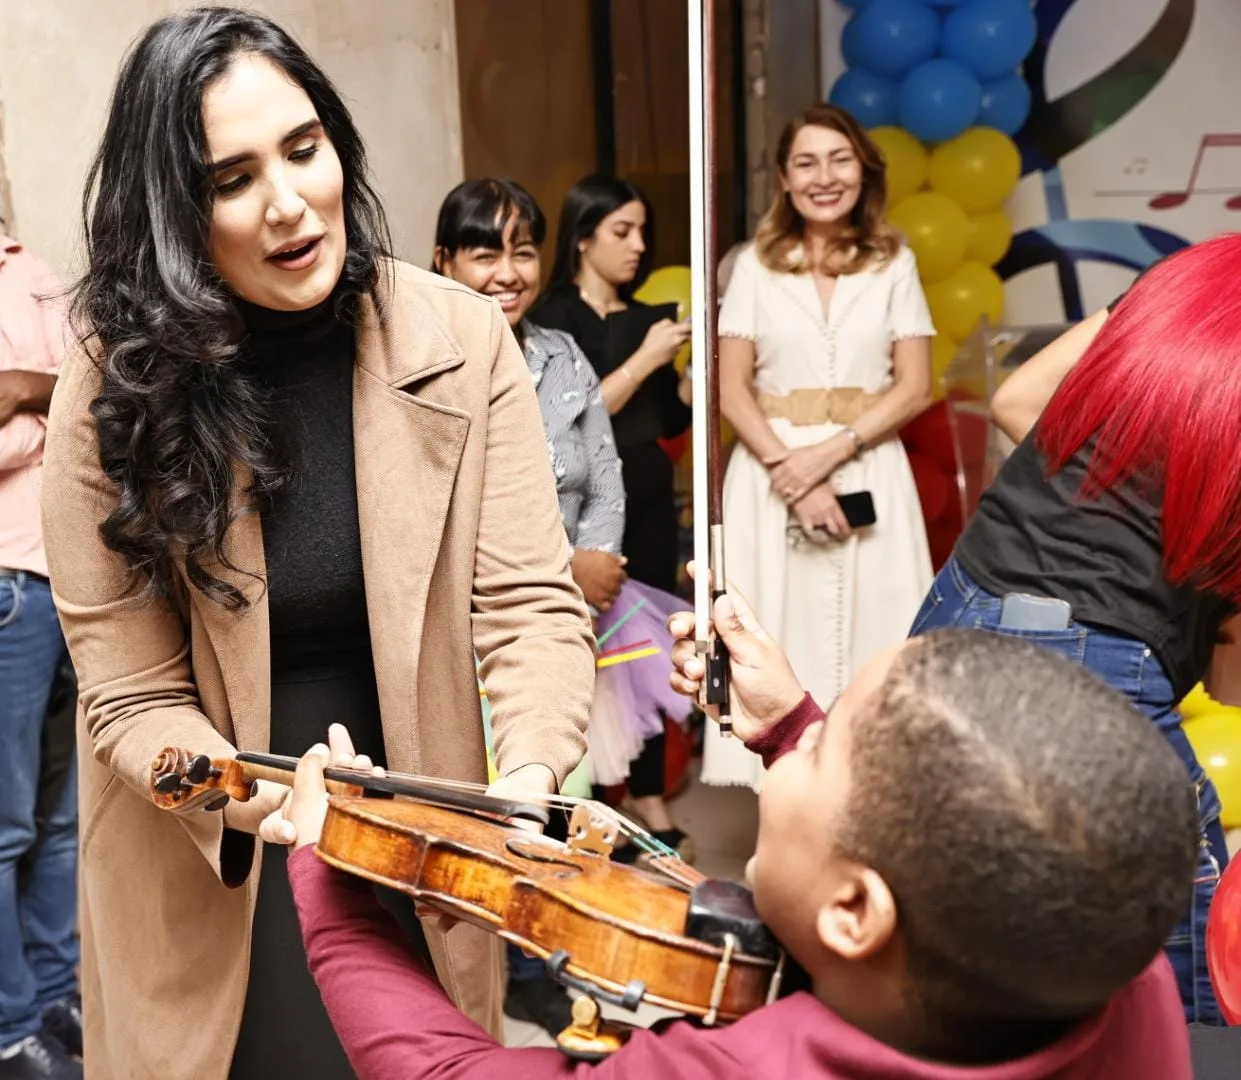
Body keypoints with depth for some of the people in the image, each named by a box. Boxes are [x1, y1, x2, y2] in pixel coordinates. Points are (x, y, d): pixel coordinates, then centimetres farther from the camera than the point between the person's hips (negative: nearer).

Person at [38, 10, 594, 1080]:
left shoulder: (461, 339, -13)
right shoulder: (116, 393, -15)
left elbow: (530, 601, -14)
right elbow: (132, 699, -14)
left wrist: (529, 775, -32)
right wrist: (264, 801, -32)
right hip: (207, 882, -1)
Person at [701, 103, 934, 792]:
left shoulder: (893, 263, 6)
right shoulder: (756, 265, 5)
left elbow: (914, 387, 0)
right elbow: (731, 391, -1)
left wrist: (830, 452, -13)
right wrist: (789, 469, -14)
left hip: (868, 471, 0)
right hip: (770, 470, 0)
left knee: (869, 628, -1)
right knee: (780, 634, 0)